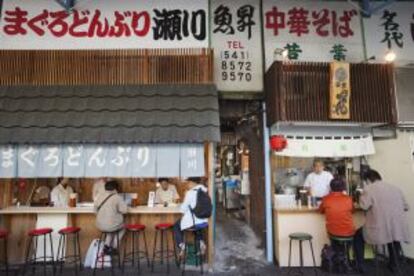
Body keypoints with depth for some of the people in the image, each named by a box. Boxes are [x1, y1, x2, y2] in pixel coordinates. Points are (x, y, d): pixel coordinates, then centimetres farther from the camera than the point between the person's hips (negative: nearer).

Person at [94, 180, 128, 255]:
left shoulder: (100, 196, 2)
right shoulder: (117, 197, -13)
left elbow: (95, 209, 10)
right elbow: (124, 210, -12)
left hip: (100, 225, 5)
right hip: (112, 225, -5)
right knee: (122, 228, 28)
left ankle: (107, 245, 23)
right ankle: (113, 247, 22)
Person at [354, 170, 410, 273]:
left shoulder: (369, 189, -5)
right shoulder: (396, 189, 12)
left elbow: (363, 206, -15)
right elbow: (405, 207, 18)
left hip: (379, 230, -5)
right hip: (398, 230, 5)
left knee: (358, 236, 21)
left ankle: (361, 266, 18)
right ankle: (393, 264, 45)